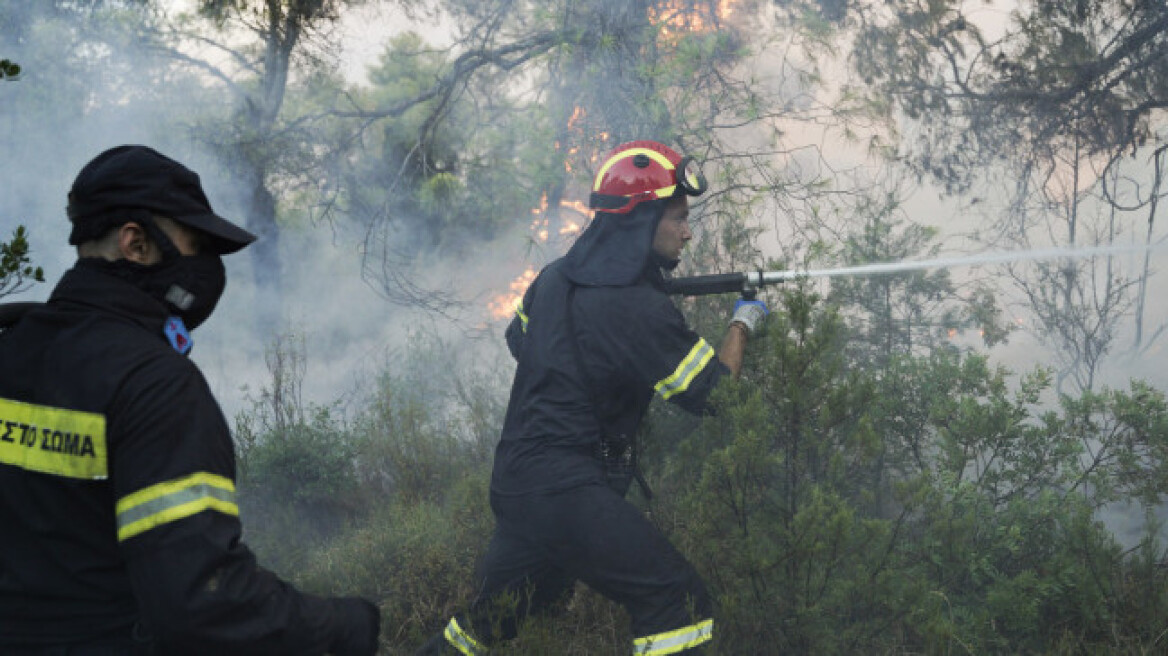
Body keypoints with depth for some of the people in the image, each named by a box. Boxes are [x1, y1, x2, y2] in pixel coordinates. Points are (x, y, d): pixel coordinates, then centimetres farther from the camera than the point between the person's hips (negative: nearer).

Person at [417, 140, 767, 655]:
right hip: (567, 492, -9)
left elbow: (518, 341, 26)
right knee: (676, 599, -6)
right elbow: (710, 391, -9)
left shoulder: (554, 278, 8)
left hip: (513, 483, 9)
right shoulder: (638, 309, -17)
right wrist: (743, 323, 6)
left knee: (494, 613, 24)